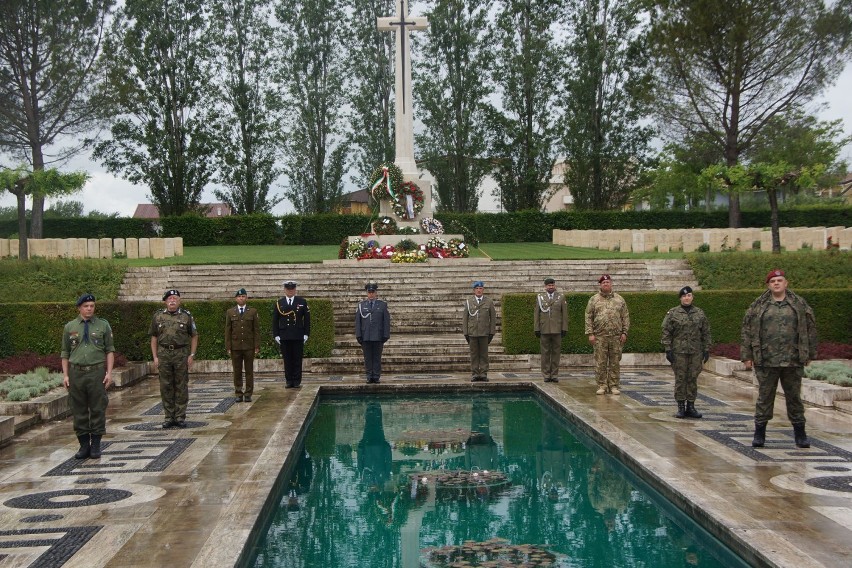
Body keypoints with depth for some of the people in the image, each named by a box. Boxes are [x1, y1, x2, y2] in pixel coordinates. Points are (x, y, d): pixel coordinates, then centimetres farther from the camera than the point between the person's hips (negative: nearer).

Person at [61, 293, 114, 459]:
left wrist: (109, 372, -5)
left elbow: (110, 350, 4)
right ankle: (84, 445, 14)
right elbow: (65, 353, 10)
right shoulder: (69, 327, 8)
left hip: (97, 372, -1)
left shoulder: (103, 325, 5)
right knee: (79, 411, 5)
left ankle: (95, 446, 10)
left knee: (98, 410, 1)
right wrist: (65, 375, 3)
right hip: (76, 373, 1)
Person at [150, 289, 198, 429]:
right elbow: (154, 338, 9)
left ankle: (180, 417, 8)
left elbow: (194, 336, 5)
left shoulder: (186, 316, 3)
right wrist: (155, 357, 2)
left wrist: (192, 355, -3)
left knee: (181, 387, 1)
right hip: (164, 354, 1)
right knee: (166, 387, 4)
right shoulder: (158, 316, 7)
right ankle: (169, 417, 12)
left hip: (181, 354, -1)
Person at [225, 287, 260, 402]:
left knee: (249, 371, 1)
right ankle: (238, 394, 10)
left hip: (249, 347, -1)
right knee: (237, 371, 4)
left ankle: (248, 394, 7)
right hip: (235, 347, 1)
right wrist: (228, 347, -1)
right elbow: (228, 331, 6)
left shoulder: (253, 312, 5)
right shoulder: (230, 312, 8)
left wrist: (257, 346, -4)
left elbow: (257, 330, 3)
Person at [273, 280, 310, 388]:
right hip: (284, 337, 1)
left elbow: (307, 319, 6)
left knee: (297, 359, 0)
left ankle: (297, 381, 5)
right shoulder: (279, 303, 9)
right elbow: (275, 320, 9)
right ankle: (289, 381, 8)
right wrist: (276, 335, 1)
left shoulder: (302, 302, 7)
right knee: (287, 360, 3)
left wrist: (306, 334, -1)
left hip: (298, 336, -1)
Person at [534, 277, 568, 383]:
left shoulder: (561, 297, 6)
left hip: (557, 330, 0)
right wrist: (536, 329, 0)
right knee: (545, 353, 2)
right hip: (544, 330, 0)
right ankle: (546, 375, 7)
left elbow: (564, 314, 4)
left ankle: (555, 375, 8)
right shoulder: (539, 297, 7)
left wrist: (564, 328, -2)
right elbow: (537, 314, 6)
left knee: (556, 352, 3)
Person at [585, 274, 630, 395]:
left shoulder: (619, 300, 10)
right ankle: (602, 386, 7)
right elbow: (588, 317, 4)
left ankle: (614, 386, 9)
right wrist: (590, 333, -4)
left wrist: (624, 332, 2)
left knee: (615, 362, 3)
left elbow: (625, 317, 10)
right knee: (600, 362, 0)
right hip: (600, 336, -1)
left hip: (616, 336, 1)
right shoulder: (593, 300, 7)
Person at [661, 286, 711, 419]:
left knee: (693, 379, 5)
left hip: (696, 352, 2)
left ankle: (691, 406, 13)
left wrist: (706, 349, 6)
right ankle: (680, 407, 7)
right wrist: (668, 349, -7)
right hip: (679, 352, -2)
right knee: (680, 379, 0)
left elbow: (706, 333, 11)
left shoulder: (700, 313, 9)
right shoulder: (673, 313, 1)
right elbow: (666, 332, -1)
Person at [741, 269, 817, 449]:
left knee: (794, 397, 8)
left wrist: (809, 353, 8)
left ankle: (800, 434, 18)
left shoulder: (799, 304, 5)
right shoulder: (758, 306, 3)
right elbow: (747, 331, 4)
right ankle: (759, 434, 14)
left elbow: (810, 329, 9)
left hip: (793, 361, 1)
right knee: (764, 397, 5)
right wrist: (747, 355, 0)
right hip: (766, 361, -1)